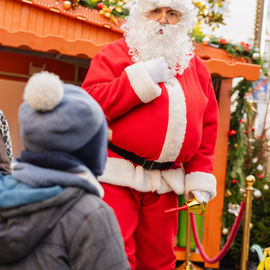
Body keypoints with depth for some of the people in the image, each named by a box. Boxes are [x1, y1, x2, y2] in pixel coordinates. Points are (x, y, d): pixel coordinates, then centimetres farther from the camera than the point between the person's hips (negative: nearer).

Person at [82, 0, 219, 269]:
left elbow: (208, 126, 13)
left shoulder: (196, 67, 14)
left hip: (164, 185, 4)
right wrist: (141, 78, -16)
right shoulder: (115, 53, 2)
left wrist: (199, 177, 5)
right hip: (117, 177, -4)